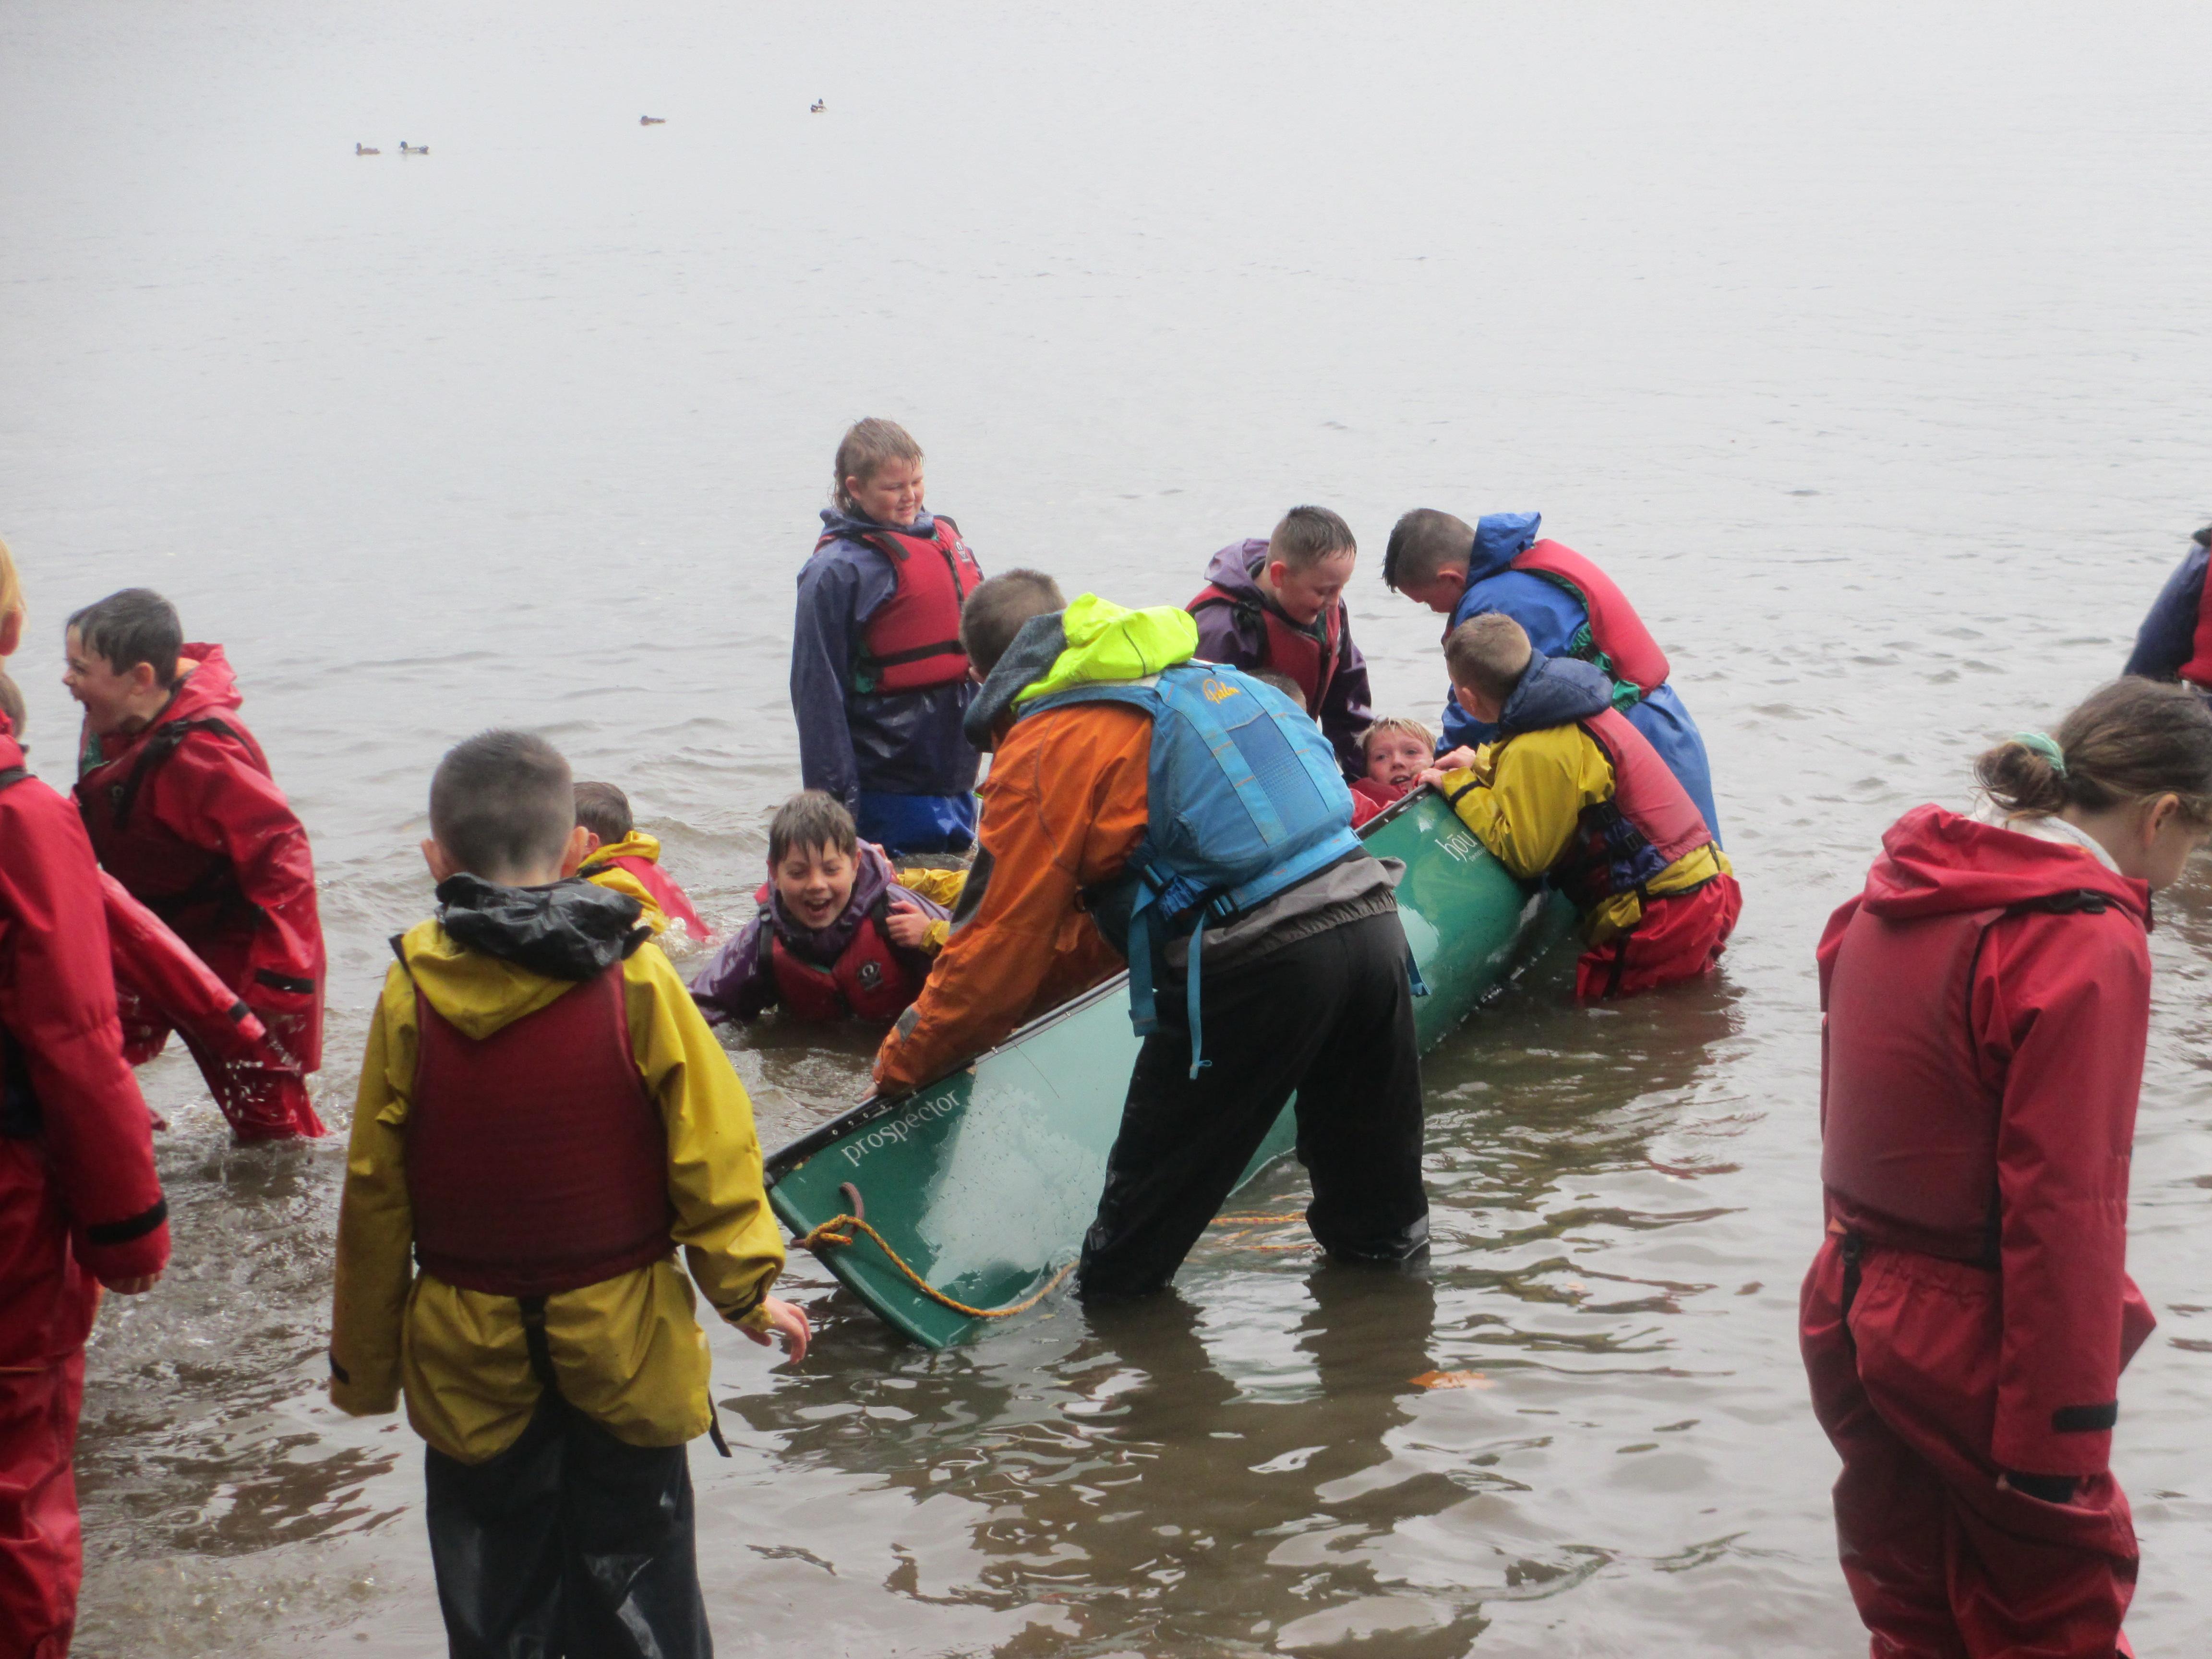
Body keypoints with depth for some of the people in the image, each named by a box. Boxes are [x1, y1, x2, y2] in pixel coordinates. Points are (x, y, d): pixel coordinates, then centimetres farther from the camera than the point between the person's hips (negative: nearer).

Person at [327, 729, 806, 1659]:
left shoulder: (411, 996, -9)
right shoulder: (634, 980, -11)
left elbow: (375, 1201, -4)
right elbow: (710, 1154, -8)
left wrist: (363, 1364, 7)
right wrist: (747, 1294, 6)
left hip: (472, 1362, 1)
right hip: (625, 1341, 0)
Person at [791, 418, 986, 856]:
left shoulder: (947, 538, 8)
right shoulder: (838, 571, -12)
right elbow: (817, 689, -13)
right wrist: (832, 796, -14)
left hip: (956, 777, 7)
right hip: (889, 789, -7)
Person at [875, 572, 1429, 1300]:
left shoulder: (1041, 747, 2)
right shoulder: (1195, 676, 25)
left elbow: (1004, 939, 4)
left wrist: (906, 1059, 18)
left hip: (1256, 967, -7)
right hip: (1373, 921, 7)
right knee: (1380, 1221, 26)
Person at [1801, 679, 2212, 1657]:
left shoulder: (1899, 891, 5)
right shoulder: (2087, 944, -20)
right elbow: (2064, 1210, -21)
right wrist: (2063, 1439, -17)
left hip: (1851, 1313, 7)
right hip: (1974, 1347, -7)